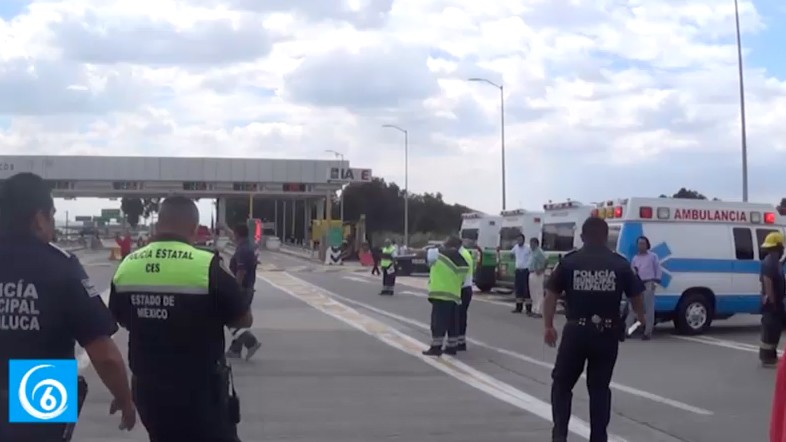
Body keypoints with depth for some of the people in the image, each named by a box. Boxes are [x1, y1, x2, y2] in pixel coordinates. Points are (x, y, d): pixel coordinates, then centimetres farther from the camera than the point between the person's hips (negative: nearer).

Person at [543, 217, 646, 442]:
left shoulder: (569, 262, 0)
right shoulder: (620, 264, 3)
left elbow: (551, 295, -1)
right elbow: (635, 296, 11)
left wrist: (548, 326, 8)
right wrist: (641, 317, 31)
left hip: (576, 331, -1)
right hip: (607, 333, 1)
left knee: (562, 383, 13)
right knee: (599, 387, 14)